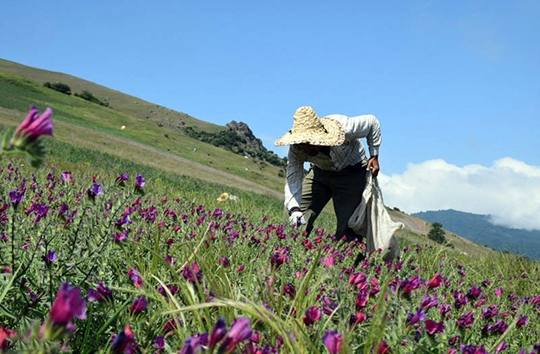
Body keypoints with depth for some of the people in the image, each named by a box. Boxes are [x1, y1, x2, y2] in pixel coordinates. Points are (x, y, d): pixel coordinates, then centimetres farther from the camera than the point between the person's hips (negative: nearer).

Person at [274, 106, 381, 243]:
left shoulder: (344, 127, -34)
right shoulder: (295, 150, -26)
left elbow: (373, 122, -15)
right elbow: (293, 180, -26)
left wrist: (374, 156, -15)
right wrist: (294, 209, -43)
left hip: (352, 172, -3)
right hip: (320, 172, 3)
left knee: (347, 230, -15)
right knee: (298, 223, -5)